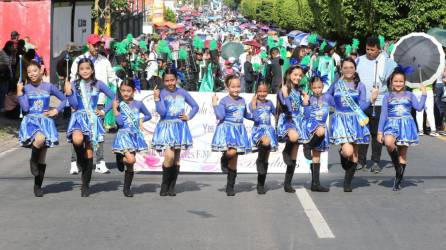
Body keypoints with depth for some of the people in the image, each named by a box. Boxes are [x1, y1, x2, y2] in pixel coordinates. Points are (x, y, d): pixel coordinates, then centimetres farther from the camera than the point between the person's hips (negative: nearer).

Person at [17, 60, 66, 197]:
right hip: (31, 120, -2)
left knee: (42, 159, 2)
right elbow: (25, 108, -7)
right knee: (39, 139, -37)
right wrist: (19, 92, -12)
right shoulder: (25, 88, 3)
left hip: (45, 121, 2)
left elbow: (64, 99, 14)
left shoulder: (48, 87, 4)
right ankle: (33, 161, -8)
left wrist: (56, 110, 1)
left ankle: (38, 186, 15)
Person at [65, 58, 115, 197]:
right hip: (79, 117, -1)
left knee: (89, 153, 2)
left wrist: (104, 111, 2)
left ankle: (85, 185, 12)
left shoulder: (98, 84, 3)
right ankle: (80, 160, -2)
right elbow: (74, 104, -4)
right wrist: (68, 92, -17)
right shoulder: (74, 85, 4)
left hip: (93, 119, 1)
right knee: (77, 140, -35)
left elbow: (113, 97, 7)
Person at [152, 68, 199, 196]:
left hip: (180, 127, 4)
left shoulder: (182, 92, 6)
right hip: (166, 127, -4)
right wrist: (157, 98, -20)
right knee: (169, 156, -18)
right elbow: (162, 112, -15)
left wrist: (189, 116, 2)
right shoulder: (161, 93, -4)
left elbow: (195, 106, 16)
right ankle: (164, 186, -2)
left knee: (176, 158, 6)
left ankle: (172, 187, 15)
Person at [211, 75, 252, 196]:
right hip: (227, 129, -5)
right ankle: (224, 159, 8)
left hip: (239, 131, 5)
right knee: (231, 152, -30)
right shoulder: (224, 101, -5)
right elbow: (220, 116, -14)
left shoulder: (242, 100, 11)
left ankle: (230, 187, 12)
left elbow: (245, 114, 27)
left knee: (234, 161, 5)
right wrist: (215, 104, -18)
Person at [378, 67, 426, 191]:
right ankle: (396, 164, -8)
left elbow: (419, 107, -2)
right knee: (389, 142, -33)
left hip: (406, 125, 1)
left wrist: (424, 94, -10)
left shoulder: (409, 95, 9)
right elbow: (383, 114, 6)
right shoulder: (387, 96, 8)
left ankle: (398, 180, 12)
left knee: (403, 154, 2)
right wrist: (380, 131, 1)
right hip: (391, 125, -1)